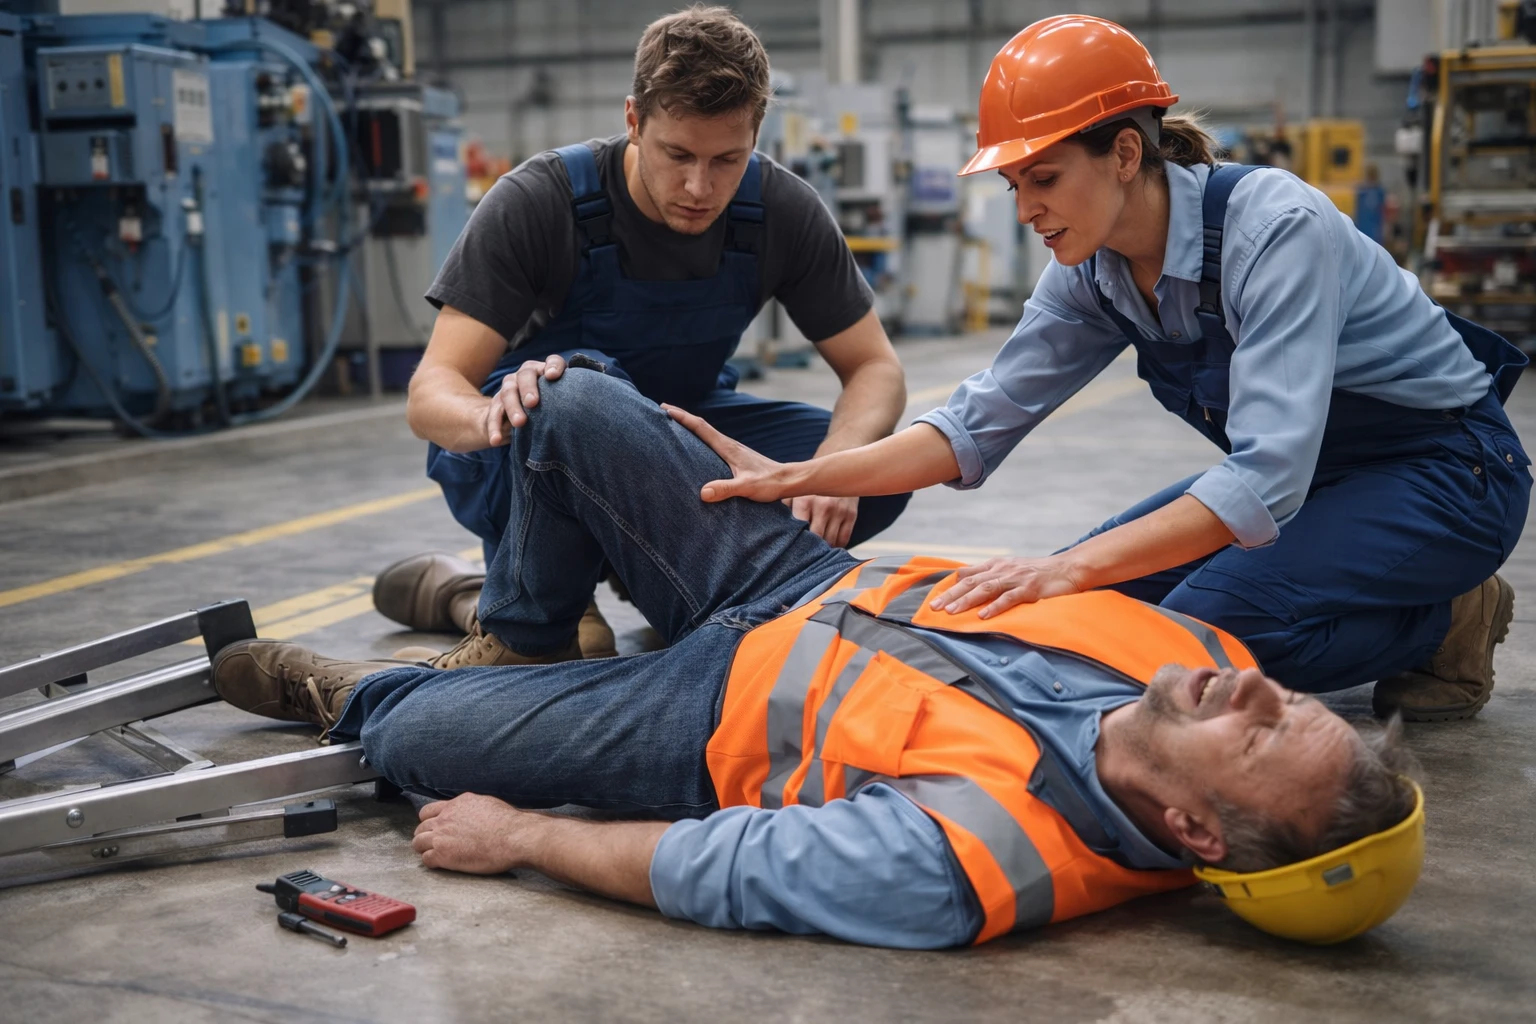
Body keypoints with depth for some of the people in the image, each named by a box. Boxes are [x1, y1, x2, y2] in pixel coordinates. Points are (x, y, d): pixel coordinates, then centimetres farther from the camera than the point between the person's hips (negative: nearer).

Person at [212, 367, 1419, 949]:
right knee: (573, 405, 3)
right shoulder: (1201, 650, -19)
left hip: (715, 719, -6)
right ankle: (528, 631, 35)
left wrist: (516, 837, -18)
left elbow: (715, 872, -29)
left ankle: (337, 687, 36)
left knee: (407, 733, -6)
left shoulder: (976, 857, -39)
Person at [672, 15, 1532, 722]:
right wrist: (795, 479, -17)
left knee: (1212, 618, -29)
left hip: (1446, 464, -8)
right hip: (1311, 469, 8)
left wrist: (1073, 568, -47)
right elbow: (980, 423, -6)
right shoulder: (1094, 274, -7)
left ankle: (1446, 622, -1)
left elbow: (1267, 479, -38)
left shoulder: (1274, 227, -30)